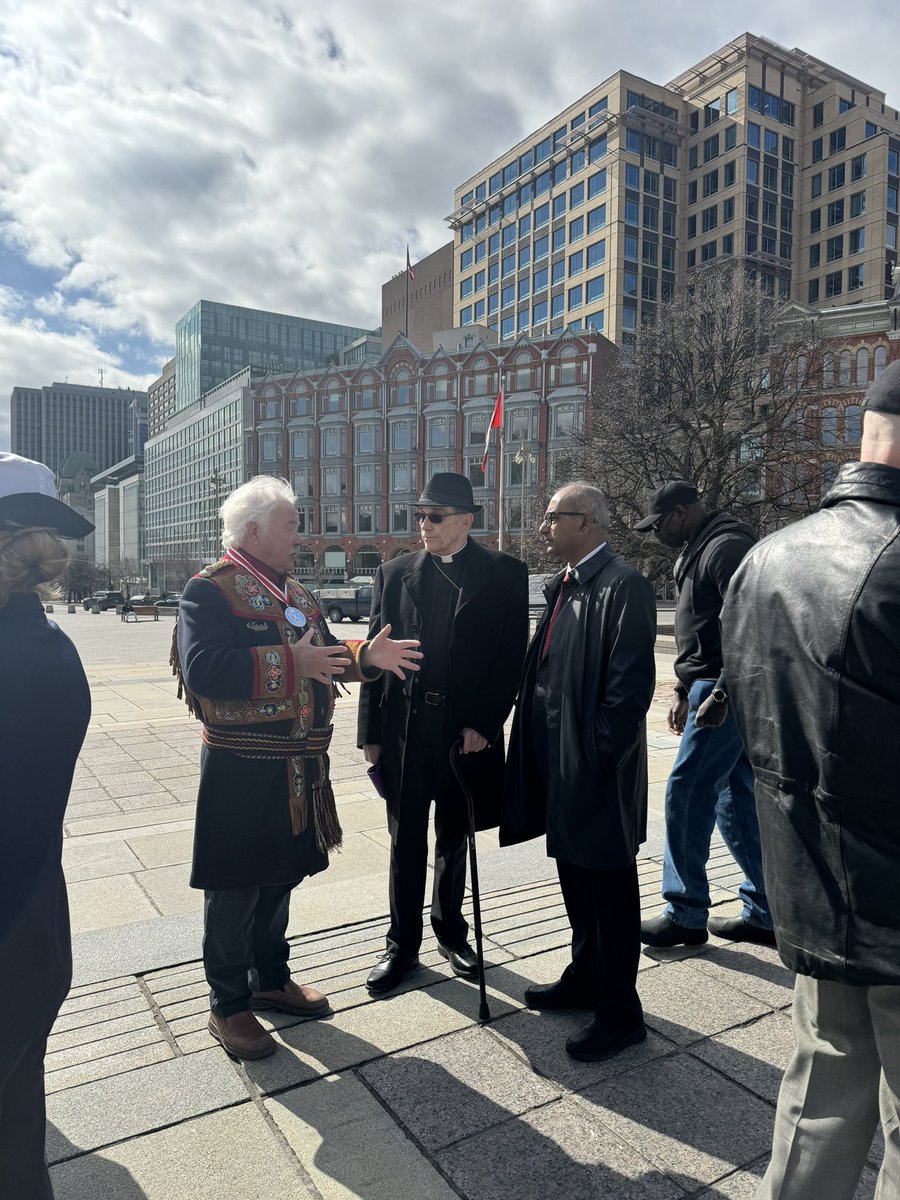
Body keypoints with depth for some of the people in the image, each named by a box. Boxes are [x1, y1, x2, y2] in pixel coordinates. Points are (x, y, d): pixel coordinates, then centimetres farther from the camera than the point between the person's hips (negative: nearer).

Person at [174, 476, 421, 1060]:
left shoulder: (296, 592, 14)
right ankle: (228, 1006, 25)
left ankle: (271, 979, 39)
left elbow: (320, 660, 16)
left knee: (279, 880, 21)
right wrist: (288, 663, -29)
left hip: (299, 769, 8)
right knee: (234, 890, 6)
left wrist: (365, 655, -2)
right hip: (240, 770, -8)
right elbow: (201, 667, -25)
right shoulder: (211, 589, -12)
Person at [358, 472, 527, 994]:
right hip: (404, 730, 1)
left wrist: (484, 725, -12)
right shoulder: (395, 573, 4)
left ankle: (450, 930, 37)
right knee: (406, 842, 11)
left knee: (453, 840, 16)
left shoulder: (503, 574, -2)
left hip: (466, 730, -1)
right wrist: (371, 731, 1)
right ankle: (403, 945, 27)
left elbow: (512, 658, -5)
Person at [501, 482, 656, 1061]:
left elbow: (631, 683, -21)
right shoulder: (564, 585, 12)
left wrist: (600, 756, -20)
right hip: (558, 761, 9)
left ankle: (620, 1010, 23)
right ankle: (586, 978, 41)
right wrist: (543, 749, 12)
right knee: (575, 878, 22)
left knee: (609, 887, 6)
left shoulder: (623, 585, -16)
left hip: (595, 766, -9)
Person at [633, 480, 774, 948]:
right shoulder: (700, 550, 19)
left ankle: (686, 915, 8)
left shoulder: (726, 547, -14)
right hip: (712, 689, 10)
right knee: (735, 798, 14)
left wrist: (720, 694, -24)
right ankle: (765, 913, 24)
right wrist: (684, 691, 20)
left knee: (685, 796, -5)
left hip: (725, 691, -10)